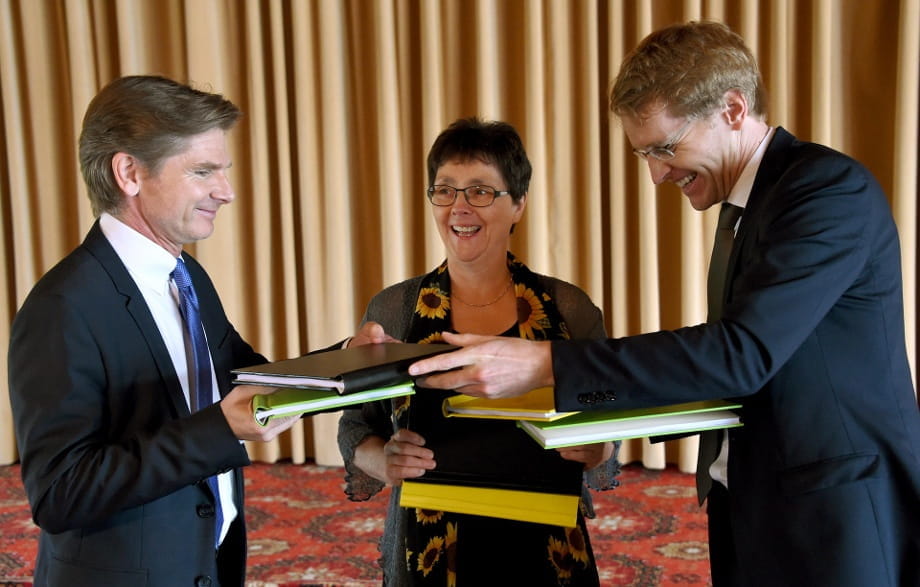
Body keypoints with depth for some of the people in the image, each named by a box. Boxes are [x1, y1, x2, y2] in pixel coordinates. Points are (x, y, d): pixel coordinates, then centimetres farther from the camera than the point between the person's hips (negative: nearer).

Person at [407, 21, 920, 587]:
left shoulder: (832, 188, -18)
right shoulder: (751, 204, 10)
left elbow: (745, 351, -27)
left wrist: (546, 364, -29)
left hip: (838, 529, -8)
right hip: (756, 516, 8)